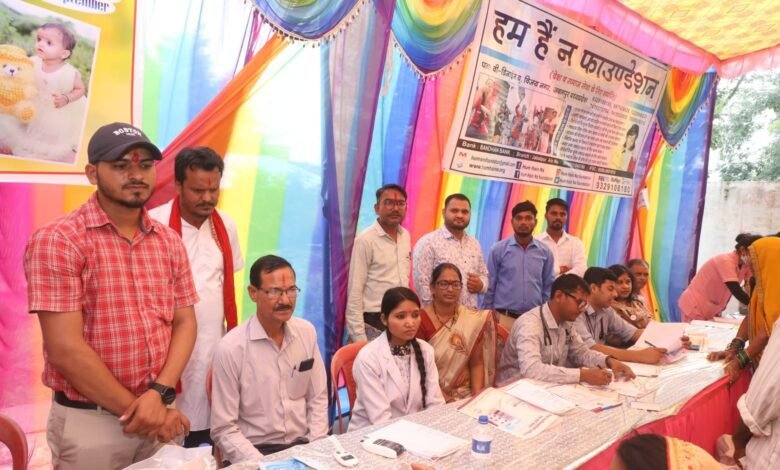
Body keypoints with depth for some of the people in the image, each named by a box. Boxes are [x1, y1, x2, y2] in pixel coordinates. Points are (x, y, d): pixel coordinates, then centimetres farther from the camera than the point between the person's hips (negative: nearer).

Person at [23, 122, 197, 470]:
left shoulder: (169, 242, 4)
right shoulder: (57, 241, -13)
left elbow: (185, 323, 2)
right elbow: (65, 349, -17)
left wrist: (159, 394, -13)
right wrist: (136, 408, -13)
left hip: (160, 418, 5)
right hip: (89, 425, -4)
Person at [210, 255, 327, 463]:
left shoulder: (307, 332, 0)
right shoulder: (230, 348, -13)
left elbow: (318, 399, 8)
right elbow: (224, 429, -9)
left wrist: (316, 449, -3)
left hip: (302, 445, 3)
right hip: (257, 451, -3)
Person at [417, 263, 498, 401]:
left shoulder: (475, 319, 2)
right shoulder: (421, 320, -9)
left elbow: (476, 363, 5)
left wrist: (477, 395, -8)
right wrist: (441, 397, -14)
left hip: (467, 394, 3)